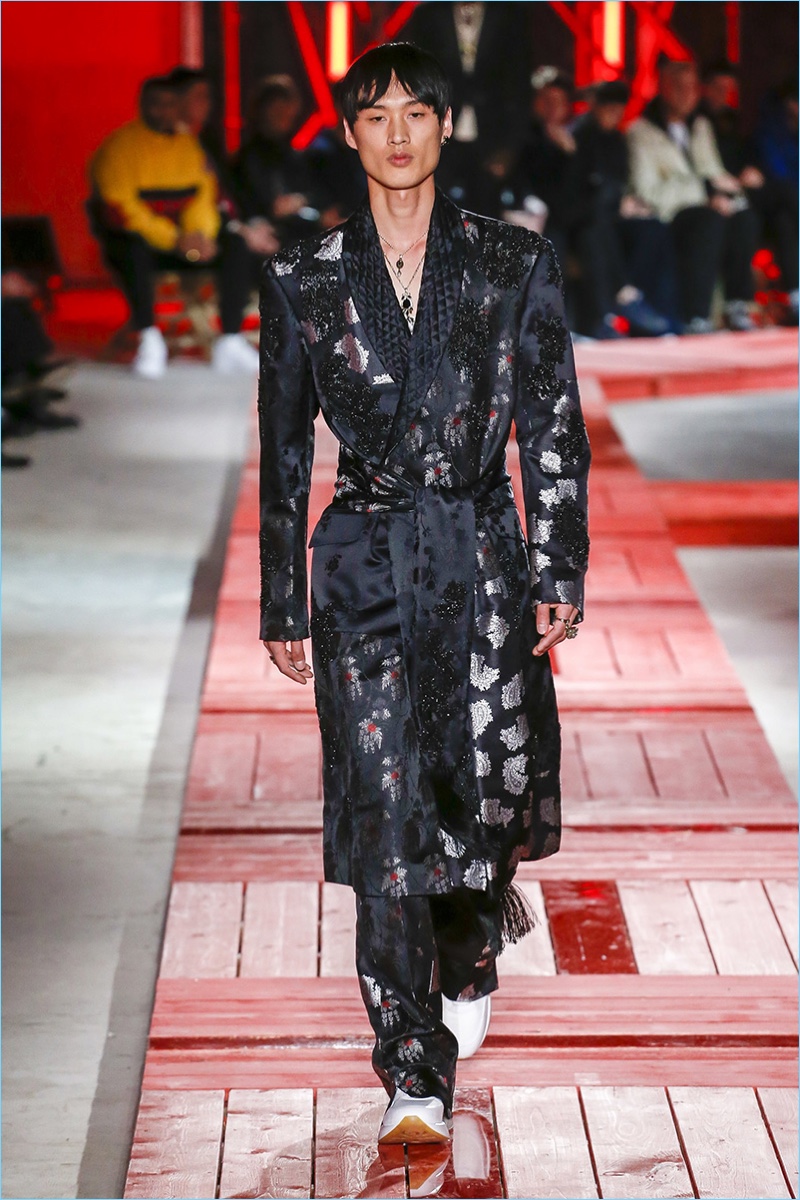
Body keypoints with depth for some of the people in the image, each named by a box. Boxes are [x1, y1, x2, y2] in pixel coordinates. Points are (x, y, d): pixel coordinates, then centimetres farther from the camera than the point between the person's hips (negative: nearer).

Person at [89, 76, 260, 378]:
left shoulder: (189, 143, 11)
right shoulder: (120, 145, -7)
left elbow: (204, 195, 7)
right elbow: (120, 207, -16)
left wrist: (201, 236, -16)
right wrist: (173, 240, -24)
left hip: (183, 240, 5)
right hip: (135, 236, -5)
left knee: (235, 247, -17)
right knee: (135, 250, -39)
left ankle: (231, 340, -21)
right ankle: (149, 340, -29)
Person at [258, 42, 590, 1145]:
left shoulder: (515, 263, 2)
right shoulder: (304, 281, 3)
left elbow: (554, 431, 2)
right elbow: (284, 452, 8)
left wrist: (560, 575, -3)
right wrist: (282, 605, 8)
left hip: (482, 558, 0)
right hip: (364, 566, 0)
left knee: (483, 792, 5)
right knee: (386, 809, -6)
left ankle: (469, 964, 40)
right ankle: (415, 1077, 0)